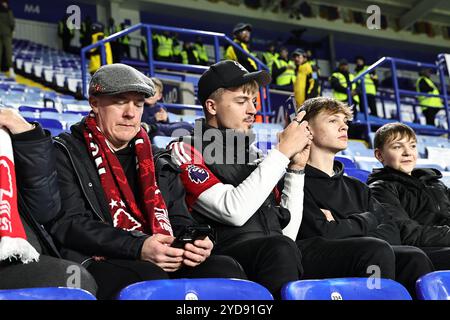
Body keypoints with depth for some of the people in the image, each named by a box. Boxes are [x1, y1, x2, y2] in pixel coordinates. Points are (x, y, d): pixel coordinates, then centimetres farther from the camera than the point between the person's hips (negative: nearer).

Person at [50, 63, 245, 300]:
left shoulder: (155, 159, 23)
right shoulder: (65, 152, 7)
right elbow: (68, 224, -7)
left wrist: (191, 243, -9)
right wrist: (138, 248, -20)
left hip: (162, 264, 5)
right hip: (99, 264, -5)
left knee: (224, 268, -22)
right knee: (148, 276, -37)